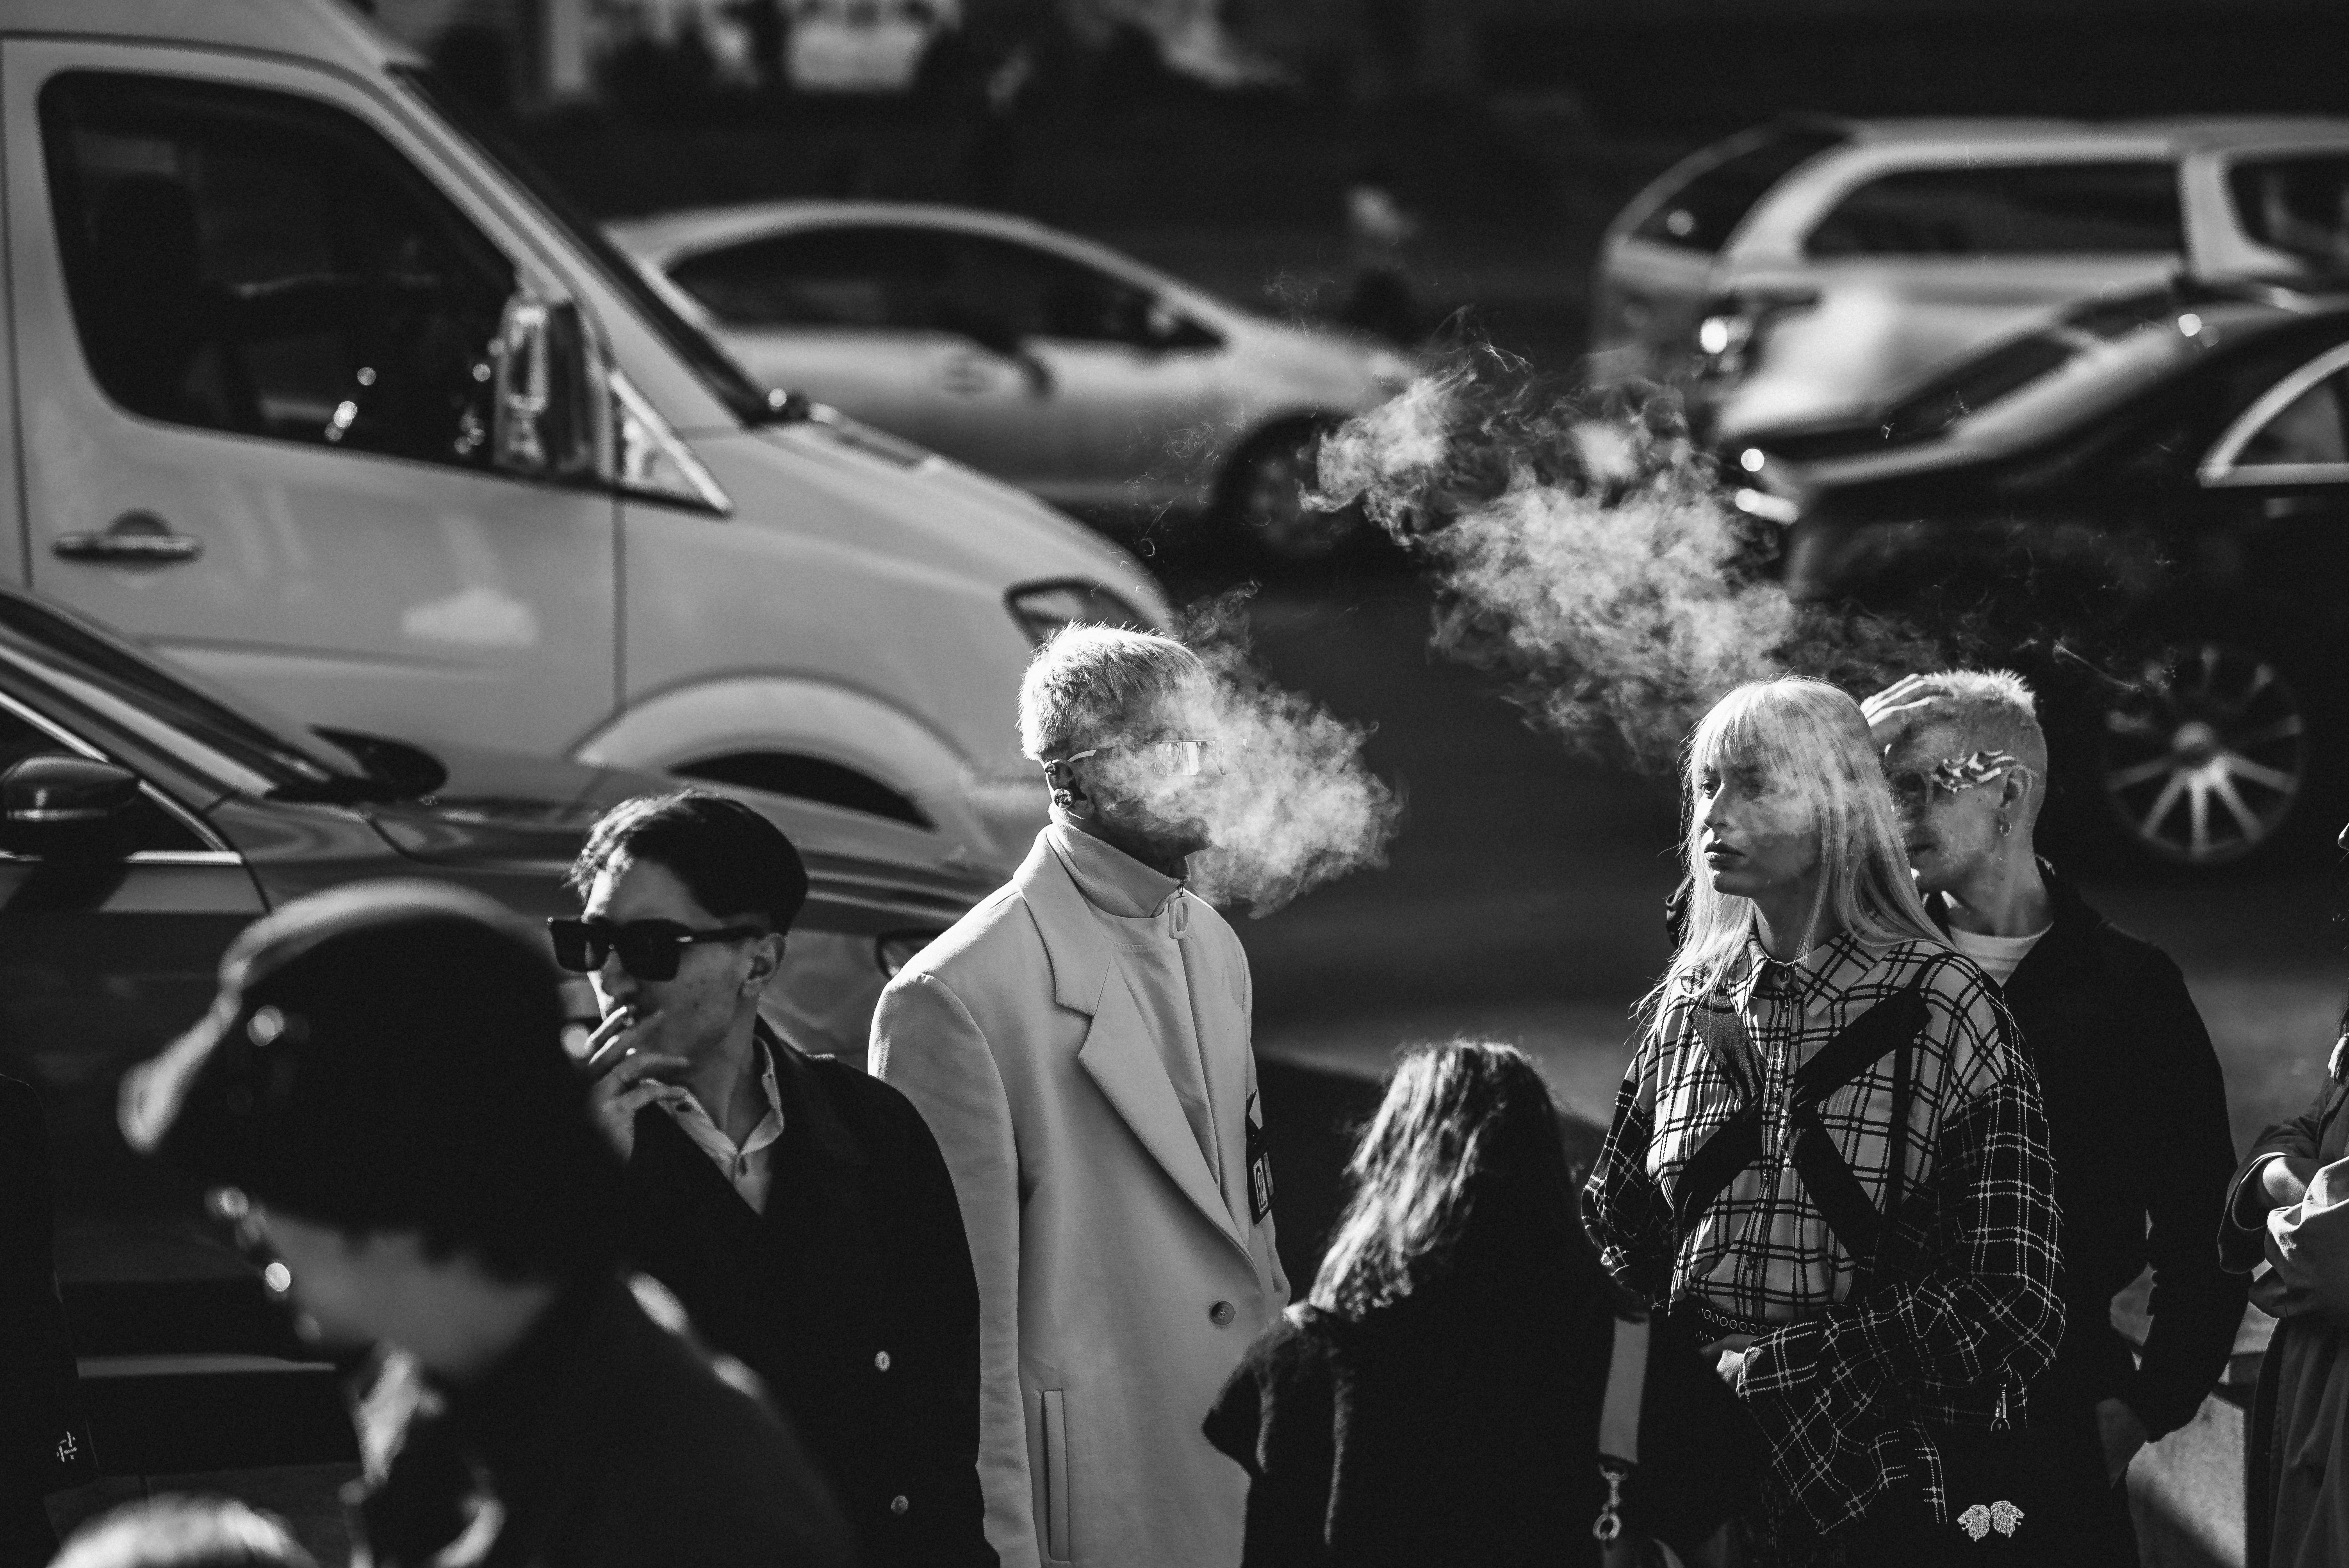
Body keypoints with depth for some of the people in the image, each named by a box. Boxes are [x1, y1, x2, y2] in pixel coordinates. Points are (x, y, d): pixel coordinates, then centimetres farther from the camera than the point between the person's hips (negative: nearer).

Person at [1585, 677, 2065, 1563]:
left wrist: (1773, 1370, -16)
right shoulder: (1687, 1006, 8)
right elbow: (1616, 1233, 16)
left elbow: (2013, 1307, -11)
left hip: (1887, 1493, -4)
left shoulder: (1945, 1007, -6)